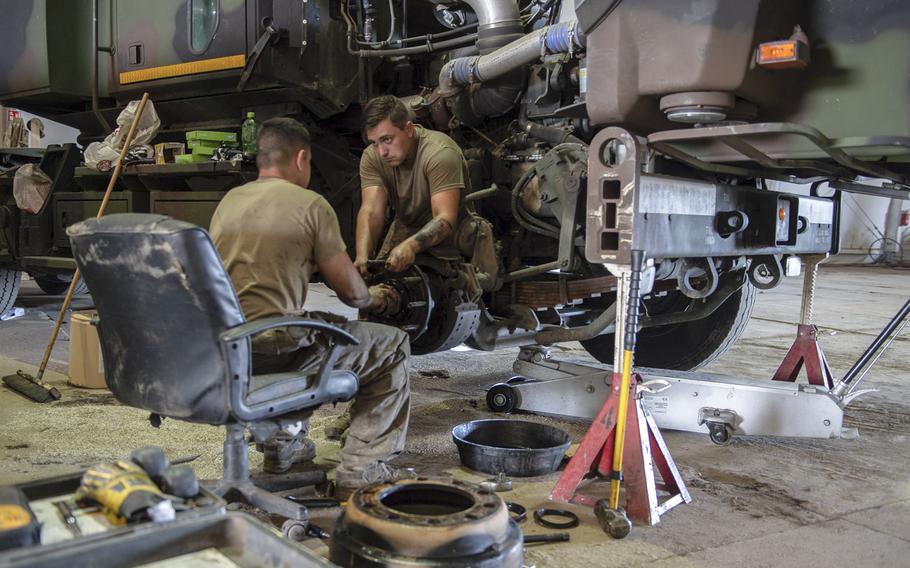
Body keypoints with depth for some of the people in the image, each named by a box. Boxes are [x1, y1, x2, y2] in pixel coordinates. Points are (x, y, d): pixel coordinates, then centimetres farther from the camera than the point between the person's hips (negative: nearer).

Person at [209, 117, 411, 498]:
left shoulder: (228, 201, 13)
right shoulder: (311, 205, -5)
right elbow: (350, 290, -1)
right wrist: (373, 299, 21)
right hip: (274, 347, -7)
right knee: (393, 346, 10)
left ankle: (283, 445, 38)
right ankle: (360, 471, 5)